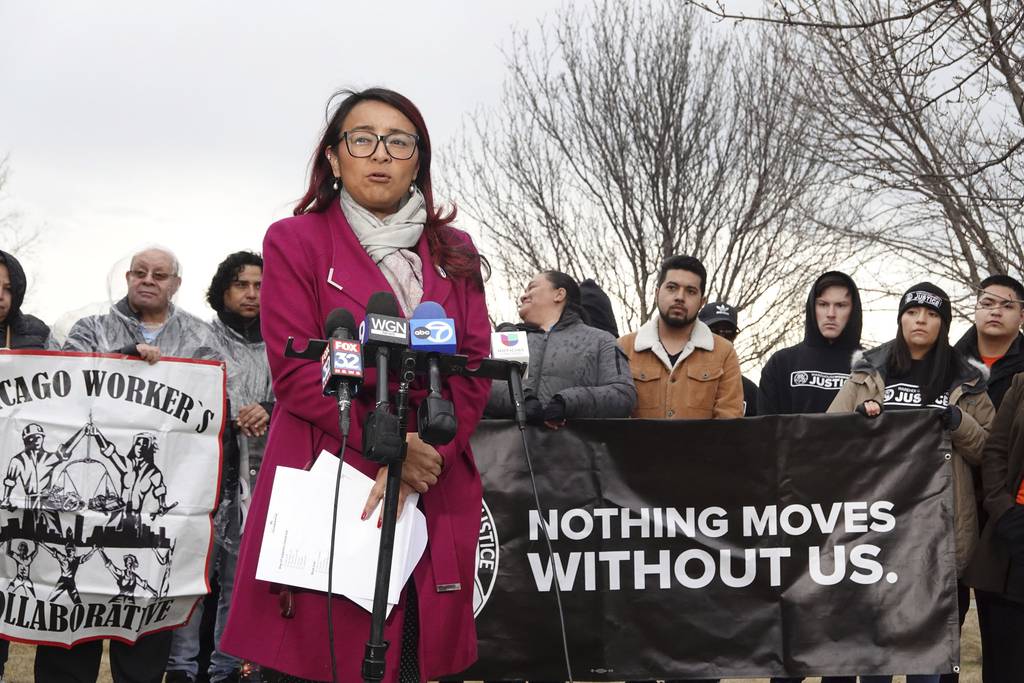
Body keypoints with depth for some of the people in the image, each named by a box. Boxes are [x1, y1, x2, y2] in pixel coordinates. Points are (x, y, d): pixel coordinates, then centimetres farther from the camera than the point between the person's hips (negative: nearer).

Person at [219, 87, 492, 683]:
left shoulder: (454, 252, 16)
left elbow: (475, 368, 7)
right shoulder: (296, 243, 5)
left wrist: (425, 455, -9)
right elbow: (298, 372, -4)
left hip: (434, 494, 3)